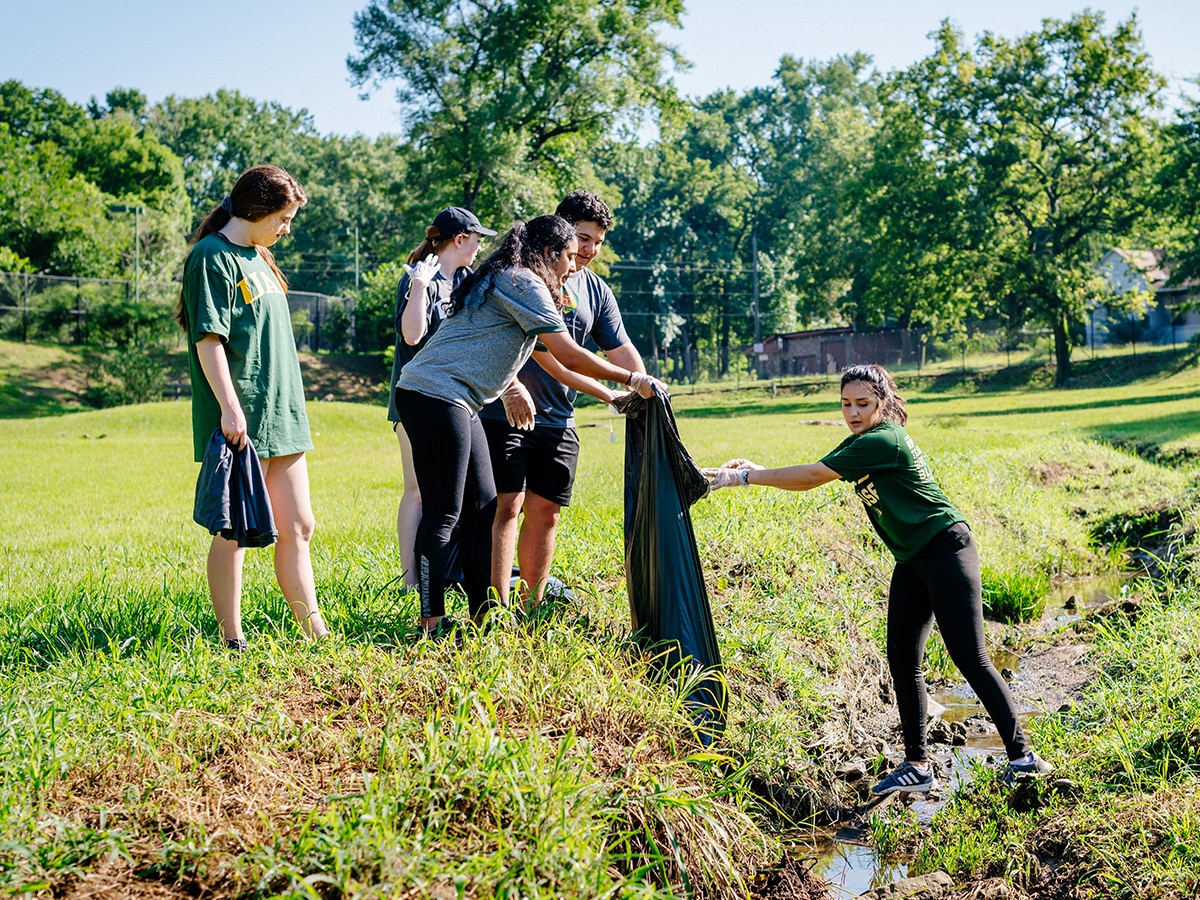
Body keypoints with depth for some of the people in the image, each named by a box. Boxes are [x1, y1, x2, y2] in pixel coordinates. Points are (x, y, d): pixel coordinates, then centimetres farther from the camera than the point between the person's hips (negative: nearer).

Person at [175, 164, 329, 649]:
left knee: (298, 529, 10)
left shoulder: (259, 258, 18)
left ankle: (316, 632, 17)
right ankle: (232, 640, 7)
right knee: (236, 532, -2)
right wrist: (230, 408, -23)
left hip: (281, 415, 9)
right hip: (241, 423, -9)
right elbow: (208, 339, -16)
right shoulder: (213, 257, -9)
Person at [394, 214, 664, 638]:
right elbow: (569, 356, -16)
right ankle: (431, 625, -3)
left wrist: (514, 389, 19)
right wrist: (633, 380, -8)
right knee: (444, 513, -8)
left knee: (482, 506, 11)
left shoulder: (506, 281, 21)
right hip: (435, 396, -11)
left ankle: (482, 616, 17)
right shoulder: (523, 283, -11)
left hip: (455, 403, 11)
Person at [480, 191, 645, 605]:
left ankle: (532, 608, 17)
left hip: (558, 422, 6)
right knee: (506, 507, -10)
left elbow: (623, 352, 15)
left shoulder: (596, 290, 12)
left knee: (545, 512, 7)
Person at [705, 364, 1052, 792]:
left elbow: (811, 477, -17)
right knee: (902, 661, 6)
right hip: (912, 560, 10)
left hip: (945, 551, -10)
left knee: (970, 658, -8)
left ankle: (1023, 756, 2)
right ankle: (917, 766, 13)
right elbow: (813, 475, 10)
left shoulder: (883, 441, -19)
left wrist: (744, 477, -12)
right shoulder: (860, 443, 11)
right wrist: (756, 469, -1)